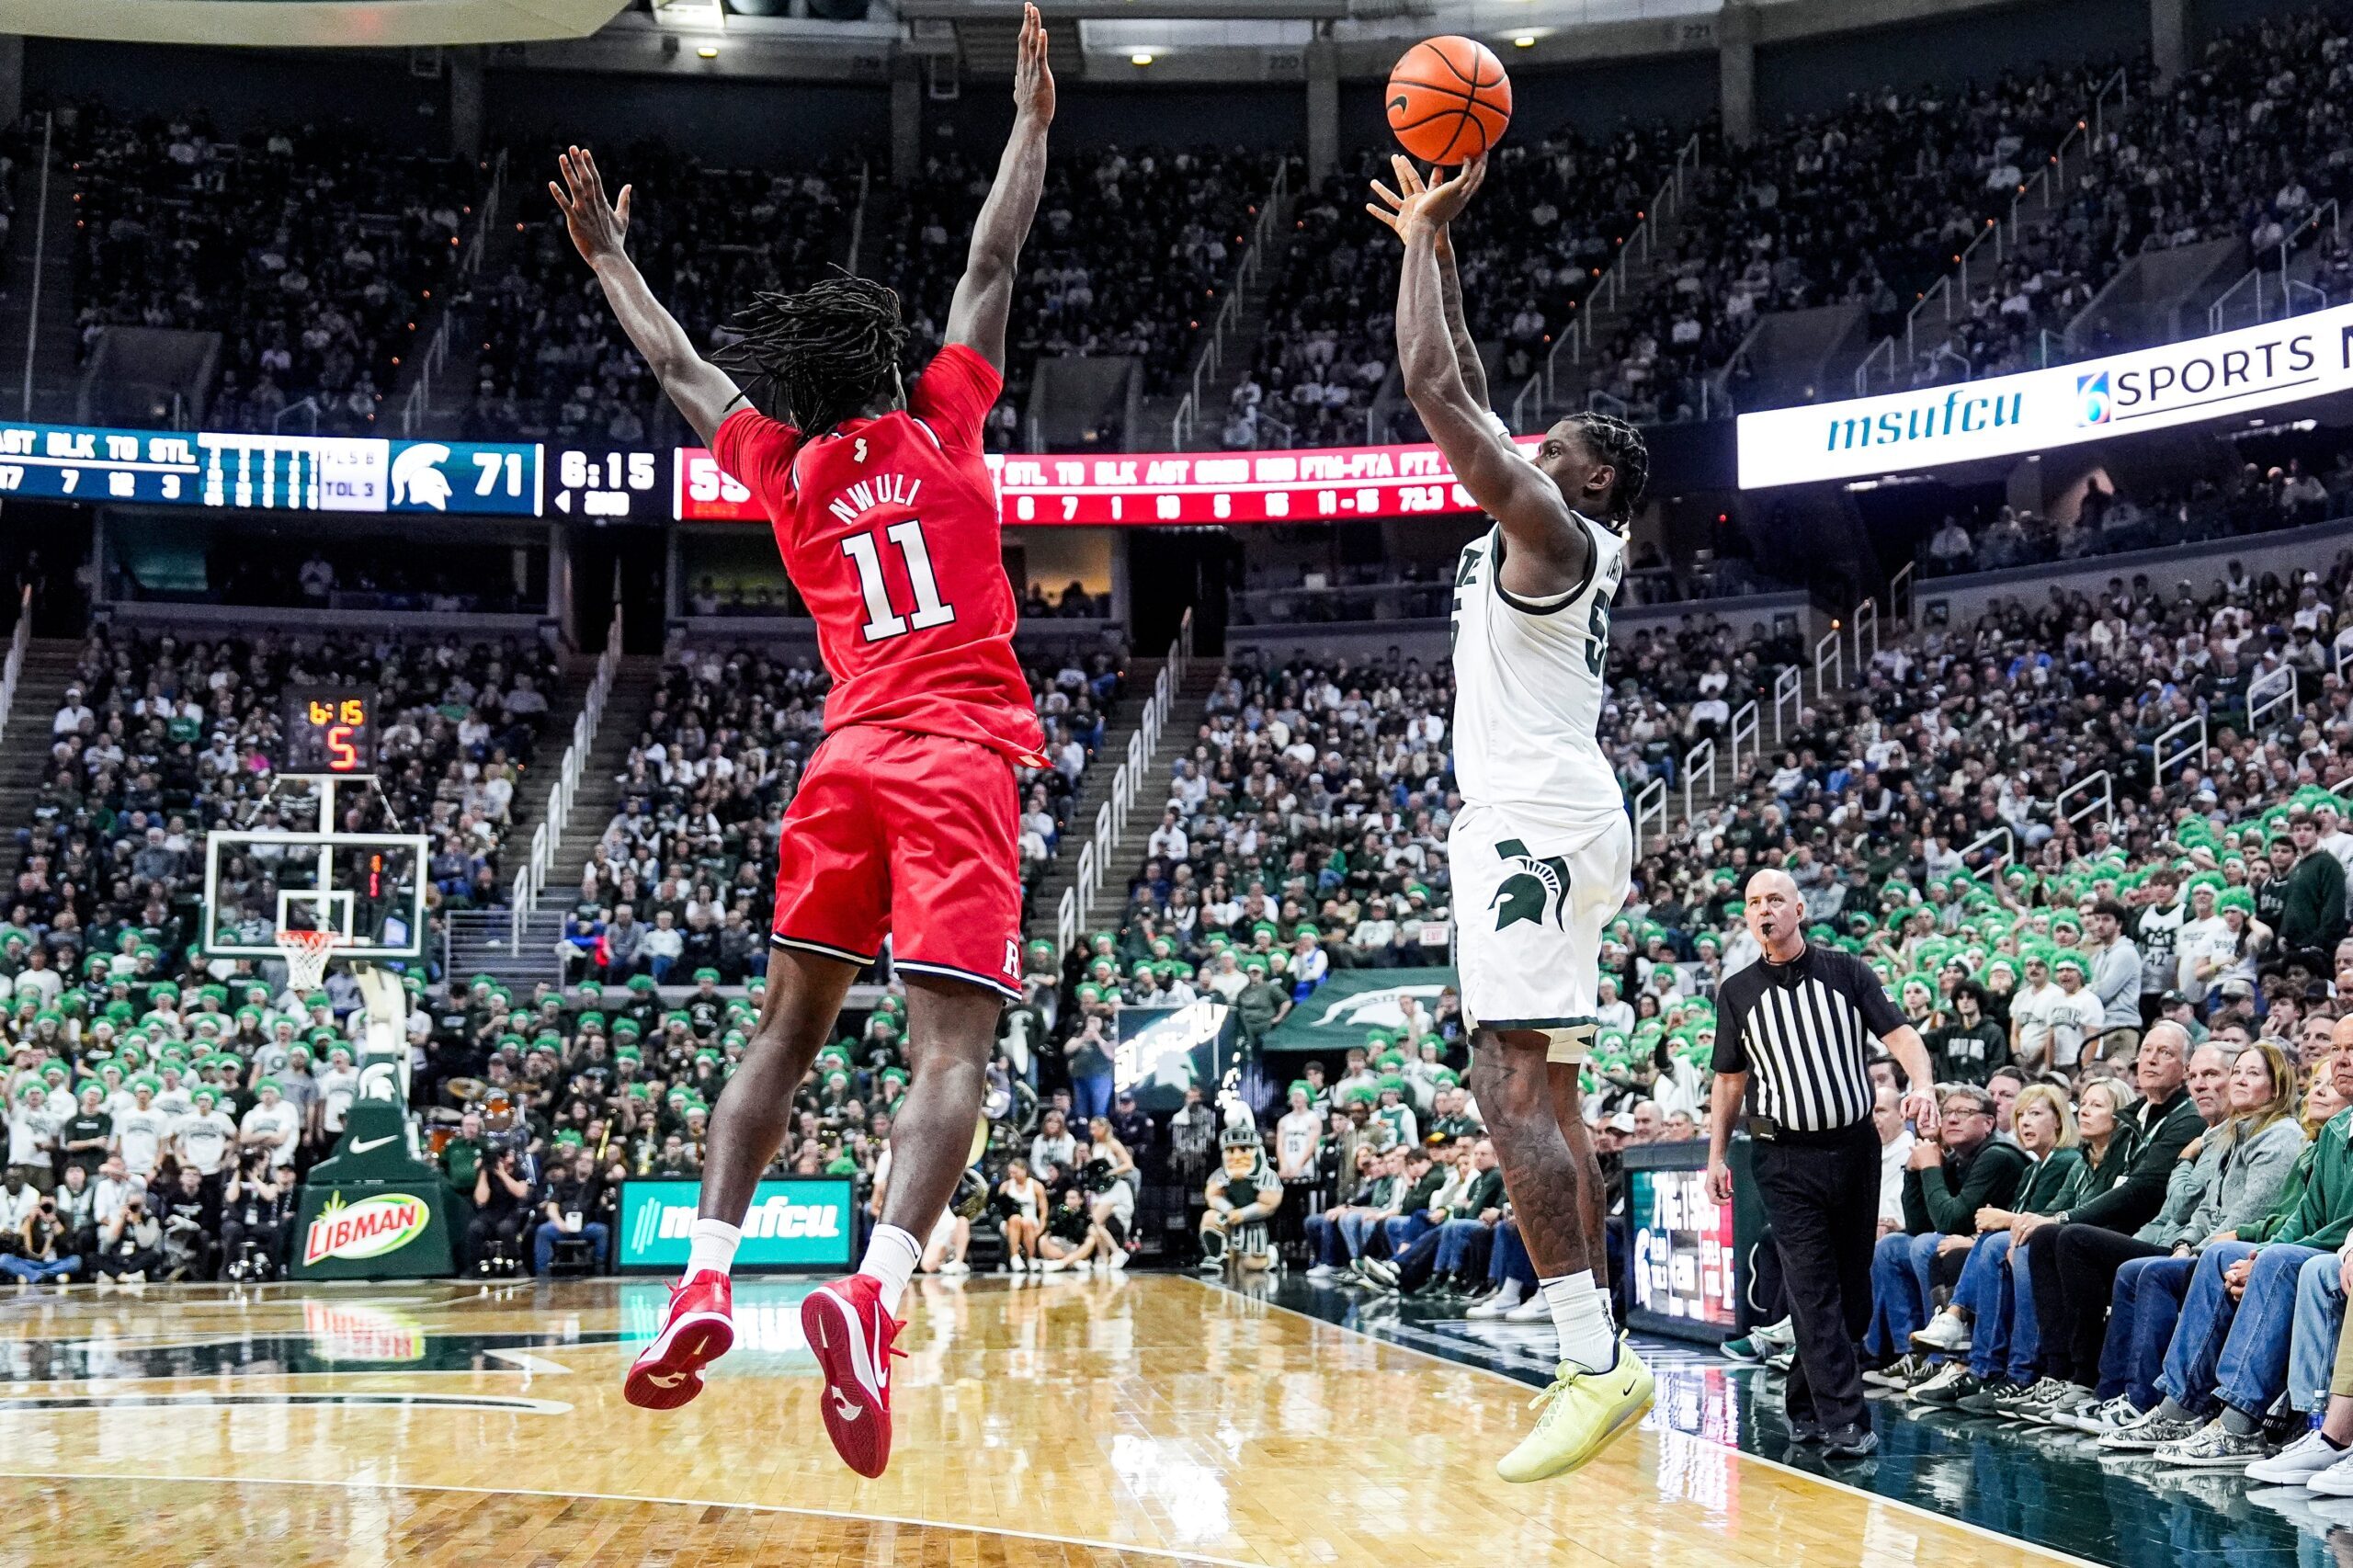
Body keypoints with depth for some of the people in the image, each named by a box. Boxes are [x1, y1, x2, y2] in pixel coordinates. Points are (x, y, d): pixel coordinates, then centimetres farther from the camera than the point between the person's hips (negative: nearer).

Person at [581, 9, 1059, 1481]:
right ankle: (878, 1289, -35)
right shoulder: (939, 427, 9)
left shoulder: (782, 467, 15)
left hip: (848, 754, 3)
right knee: (952, 1043, -14)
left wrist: (608, 254, 43)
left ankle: (708, 1278, 0)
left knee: (788, 1026, 14)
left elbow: (682, 368, 30)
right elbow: (993, 267, 13)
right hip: (964, 754, -3)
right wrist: (1032, 120, 23)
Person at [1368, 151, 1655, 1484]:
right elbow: (1467, 390, 26)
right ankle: (1598, 1360, 12)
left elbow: (1435, 388, -14)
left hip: (1534, 820, -10)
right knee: (1547, 1093, 10)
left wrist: (1427, 231, -3)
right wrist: (1431, 245, 27)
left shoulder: (1548, 524, -8)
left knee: (1513, 1084, -17)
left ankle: (1598, 1360, -21)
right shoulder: (1560, 536, 18)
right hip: (1554, 819, 10)